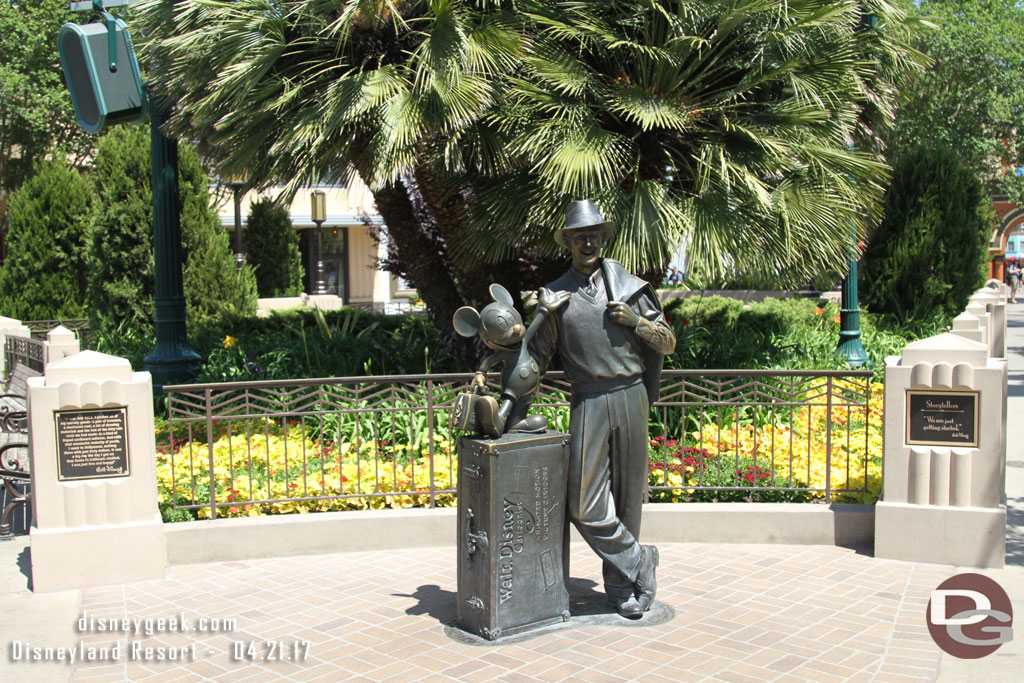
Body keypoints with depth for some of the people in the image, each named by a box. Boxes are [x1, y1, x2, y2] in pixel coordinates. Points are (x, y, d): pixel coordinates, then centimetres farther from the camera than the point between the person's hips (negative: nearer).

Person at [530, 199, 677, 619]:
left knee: (627, 497, 7)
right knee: (585, 505, -9)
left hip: (631, 397, 1)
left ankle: (621, 585, 19)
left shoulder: (628, 287, 9)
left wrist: (635, 320, -7)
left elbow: (669, 343, 10)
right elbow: (537, 357, 11)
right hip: (588, 402, 0)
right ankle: (639, 562, 9)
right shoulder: (556, 296, 8)